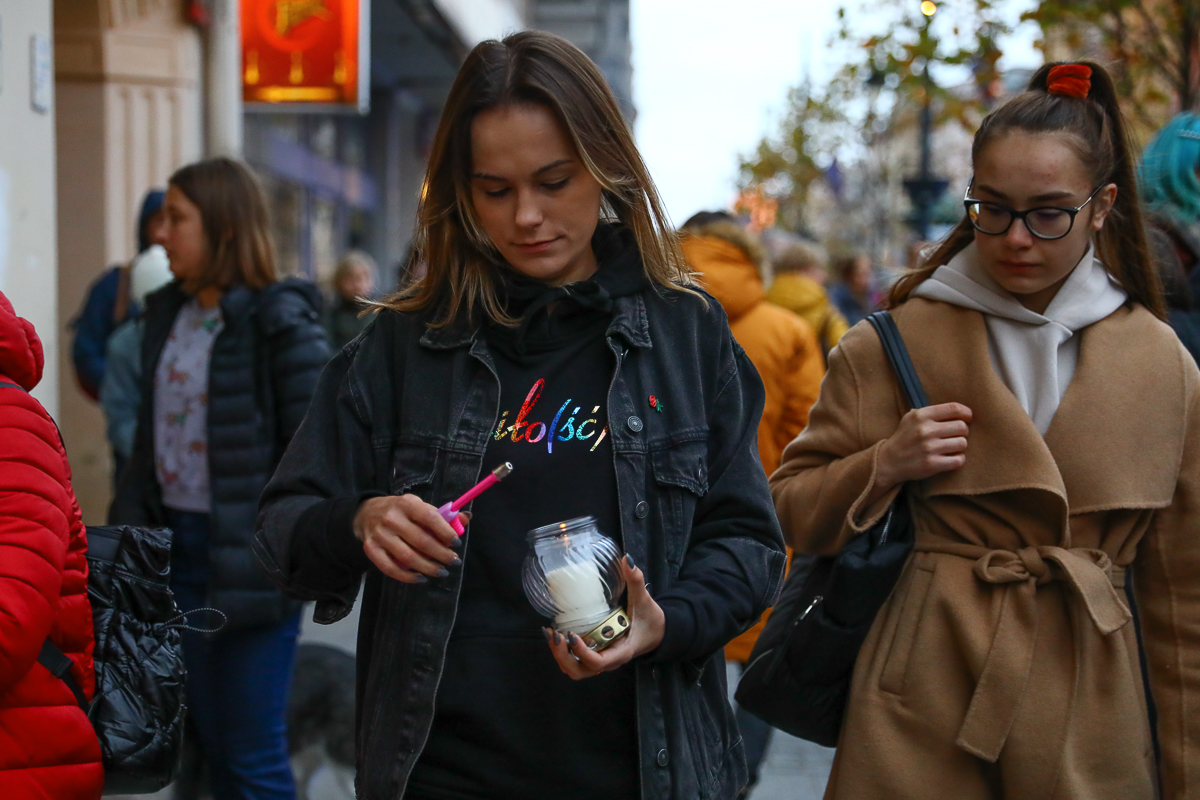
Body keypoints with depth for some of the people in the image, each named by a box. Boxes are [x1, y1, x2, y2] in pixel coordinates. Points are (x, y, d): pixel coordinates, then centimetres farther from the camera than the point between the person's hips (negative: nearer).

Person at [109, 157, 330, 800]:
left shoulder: (278, 322, -13)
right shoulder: (167, 315, 10)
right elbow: (150, 437, 15)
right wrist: (130, 525, 10)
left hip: (250, 556, -7)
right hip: (180, 548, 7)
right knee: (213, 744, 15)